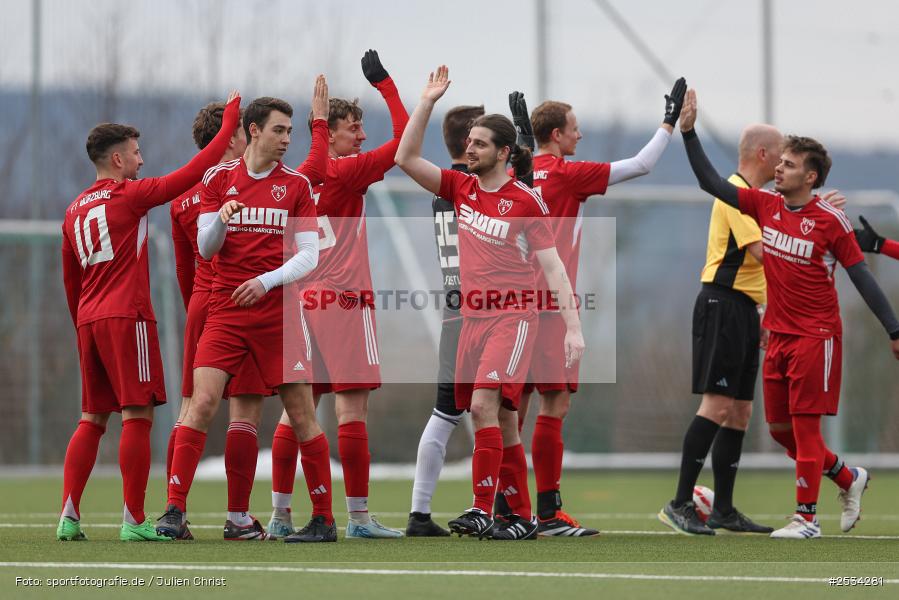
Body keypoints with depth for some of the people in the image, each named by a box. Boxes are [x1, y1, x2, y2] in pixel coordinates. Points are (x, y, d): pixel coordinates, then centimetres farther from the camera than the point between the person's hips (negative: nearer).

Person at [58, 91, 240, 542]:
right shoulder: (129, 195, -5)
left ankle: (69, 516, 3)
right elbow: (192, 173, -6)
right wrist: (228, 124, 2)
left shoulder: (75, 210, 16)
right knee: (137, 415, -6)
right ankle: (134, 521, -9)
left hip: (88, 320, 7)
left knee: (92, 419, 10)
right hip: (126, 317, -7)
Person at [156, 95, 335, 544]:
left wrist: (266, 281, -13)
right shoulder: (219, 178, 6)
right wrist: (221, 218, -17)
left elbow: (308, 255, 2)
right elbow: (205, 248, 4)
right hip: (226, 309, 0)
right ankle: (174, 511, -8)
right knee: (202, 403, -12)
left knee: (302, 414, -1)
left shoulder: (296, 185, 4)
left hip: (278, 312, 0)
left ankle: (324, 519, 8)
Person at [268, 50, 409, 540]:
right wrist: (385, 85, -1)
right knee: (352, 409, -7)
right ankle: (358, 517, -9)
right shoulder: (345, 172, -7)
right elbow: (404, 142, -7)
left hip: (305, 299, 8)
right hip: (345, 301, -8)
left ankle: (280, 514, 7)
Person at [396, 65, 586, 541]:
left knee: (484, 404, -20)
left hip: (512, 317, -6)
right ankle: (522, 517, 10)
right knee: (501, 419, 5)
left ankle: (482, 510, -21)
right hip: (473, 317, 6)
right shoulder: (462, 188, 9)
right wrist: (427, 102, -1)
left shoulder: (525, 201, -6)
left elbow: (553, 267, -6)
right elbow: (406, 159, 5)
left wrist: (573, 327, -11)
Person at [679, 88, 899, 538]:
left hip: (816, 336, -7)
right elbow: (711, 183, 6)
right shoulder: (765, 205, 4)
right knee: (779, 428, 9)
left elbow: (862, 277, -8)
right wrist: (688, 133, -2)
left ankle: (806, 517, 1)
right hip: (778, 333, 7)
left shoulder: (830, 221, -11)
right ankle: (849, 479, 28)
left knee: (804, 425, -6)